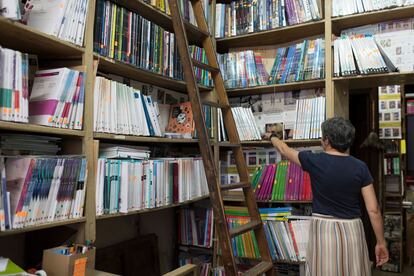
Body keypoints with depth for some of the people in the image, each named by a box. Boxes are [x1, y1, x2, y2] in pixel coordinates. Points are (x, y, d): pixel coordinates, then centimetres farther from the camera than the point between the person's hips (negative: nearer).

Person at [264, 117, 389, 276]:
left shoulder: (314, 161, -8)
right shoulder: (360, 167, -5)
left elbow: (284, 150, 10)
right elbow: (373, 210, -5)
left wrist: (271, 137, 30)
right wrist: (381, 242, 5)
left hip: (323, 230, -1)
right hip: (352, 231, 2)